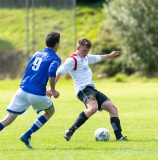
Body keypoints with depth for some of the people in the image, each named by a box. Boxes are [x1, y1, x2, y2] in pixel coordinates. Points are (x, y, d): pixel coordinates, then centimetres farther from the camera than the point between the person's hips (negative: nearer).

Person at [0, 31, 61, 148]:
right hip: (37, 94, -5)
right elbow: (52, 73, -22)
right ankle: (27, 136, 15)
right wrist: (53, 90, -7)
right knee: (50, 111, 25)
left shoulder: (37, 54, 19)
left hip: (22, 90, 5)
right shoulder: (55, 59, -1)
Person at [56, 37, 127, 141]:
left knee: (112, 108, 1)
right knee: (93, 108, -37)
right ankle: (70, 132, -35)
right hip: (83, 89, -10)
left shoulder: (86, 58, 21)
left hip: (92, 89, 10)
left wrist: (110, 55, 55)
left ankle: (119, 136, 0)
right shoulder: (72, 60, -7)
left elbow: (98, 58, 42)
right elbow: (59, 72, -15)